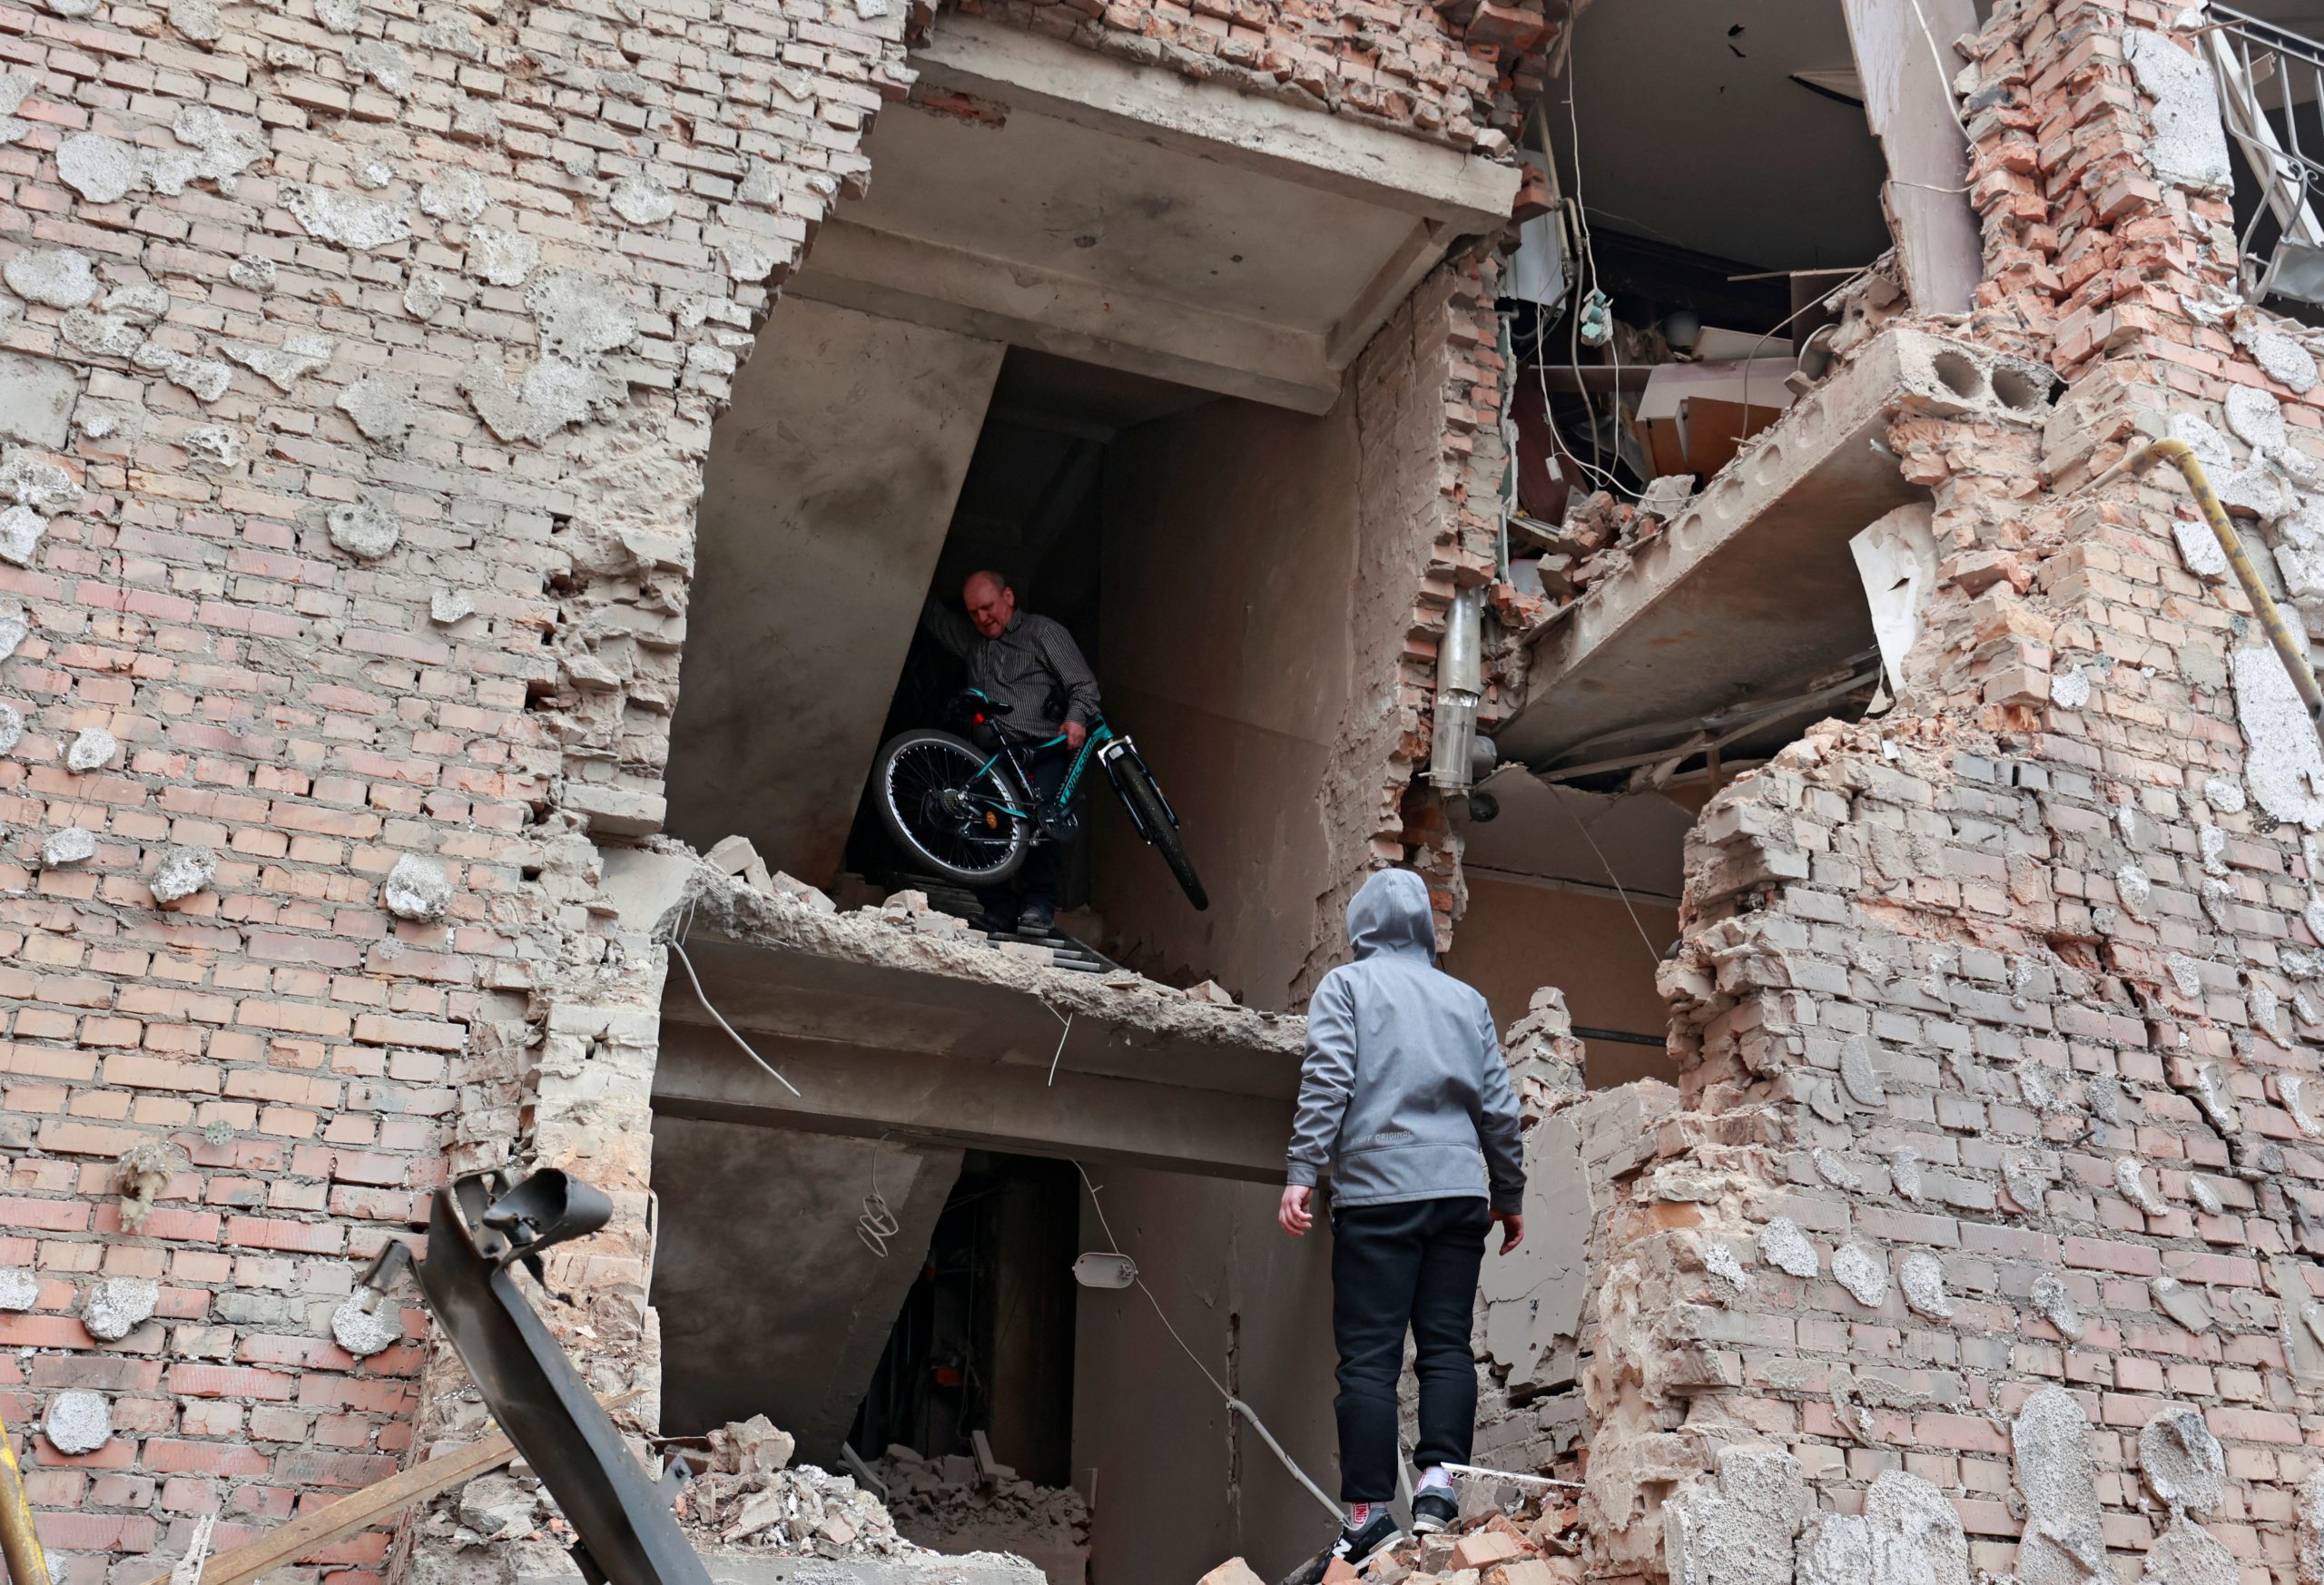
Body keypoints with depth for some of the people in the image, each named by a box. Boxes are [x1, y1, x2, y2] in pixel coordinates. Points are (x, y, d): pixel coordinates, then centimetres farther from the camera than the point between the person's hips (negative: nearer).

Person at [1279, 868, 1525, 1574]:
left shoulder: (1346, 985, 6)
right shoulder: (1466, 999, 17)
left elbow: (1326, 1081, -8)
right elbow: (1498, 1105, 14)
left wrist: (1301, 1173, -10)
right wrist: (1509, 1195, 22)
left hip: (1377, 1192, -3)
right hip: (1460, 1192, 4)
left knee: (1369, 1357, -4)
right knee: (1447, 1346, 6)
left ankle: (1369, 1513, -6)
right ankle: (1438, 1482, -6)